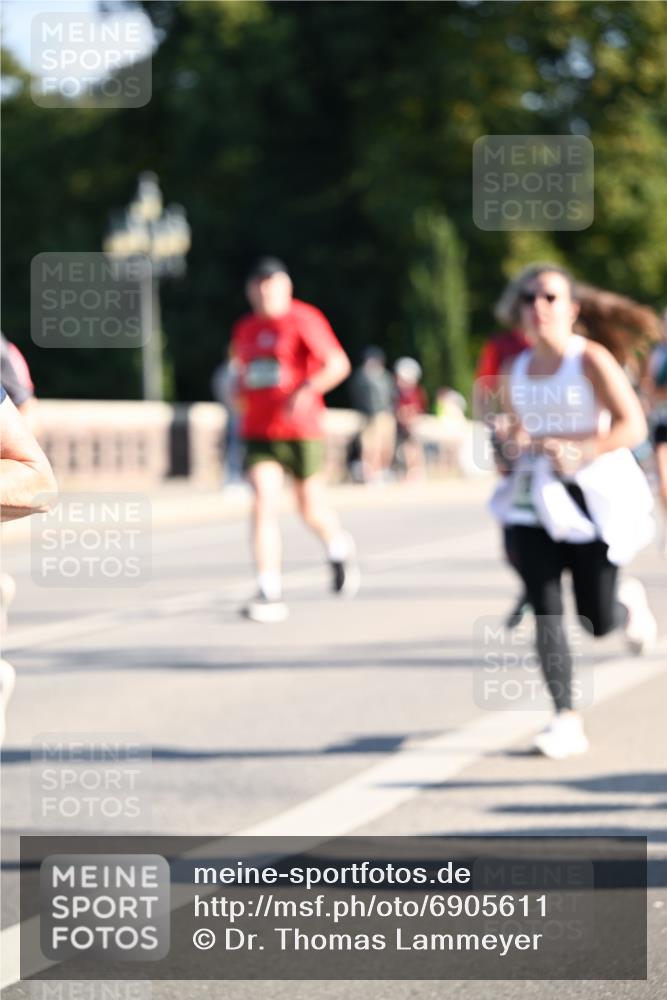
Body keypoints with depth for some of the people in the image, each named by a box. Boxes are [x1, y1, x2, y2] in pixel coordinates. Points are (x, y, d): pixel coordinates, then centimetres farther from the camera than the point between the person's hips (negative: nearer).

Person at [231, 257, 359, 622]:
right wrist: (240, 398, 9)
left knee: (311, 508, 6)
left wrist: (307, 391, -25)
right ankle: (269, 592, -15)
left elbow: (339, 365, -11)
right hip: (258, 433, 4)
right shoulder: (244, 329, 12)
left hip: (301, 431, -4)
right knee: (263, 503, -13)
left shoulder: (303, 320, -6)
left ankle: (339, 548, 41)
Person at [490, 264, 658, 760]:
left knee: (598, 621, 2)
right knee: (546, 612, -9)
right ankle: (566, 720, -6)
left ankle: (629, 601, 38)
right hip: (534, 502, 4)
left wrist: (581, 451, -27)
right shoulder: (516, 374, 8)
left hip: (592, 498, -4)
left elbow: (633, 425, -15)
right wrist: (514, 443, 1)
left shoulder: (591, 361, -9)